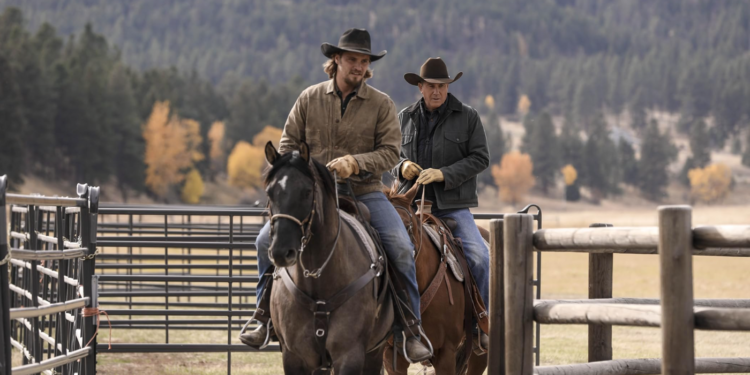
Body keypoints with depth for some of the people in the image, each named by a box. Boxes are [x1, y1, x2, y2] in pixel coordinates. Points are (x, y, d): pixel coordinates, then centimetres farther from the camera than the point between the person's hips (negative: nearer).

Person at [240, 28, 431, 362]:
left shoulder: (381, 104, -1)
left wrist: (356, 163, -22)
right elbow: (288, 142, 9)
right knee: (267, 239, -15)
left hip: (363, 193, -1)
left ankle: (411, 328, -11)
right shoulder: (310, 98, 4)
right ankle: (265, 316, 2)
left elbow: (390, 152, -6)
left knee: (401, 247, -23)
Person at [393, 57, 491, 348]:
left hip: (452, 205, -2)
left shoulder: (468, 117, 3)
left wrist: (443, 174, -14)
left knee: (479, 256, -19)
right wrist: (402, 166, -3)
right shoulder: (405, 118, 12)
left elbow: (480, 158, -2)